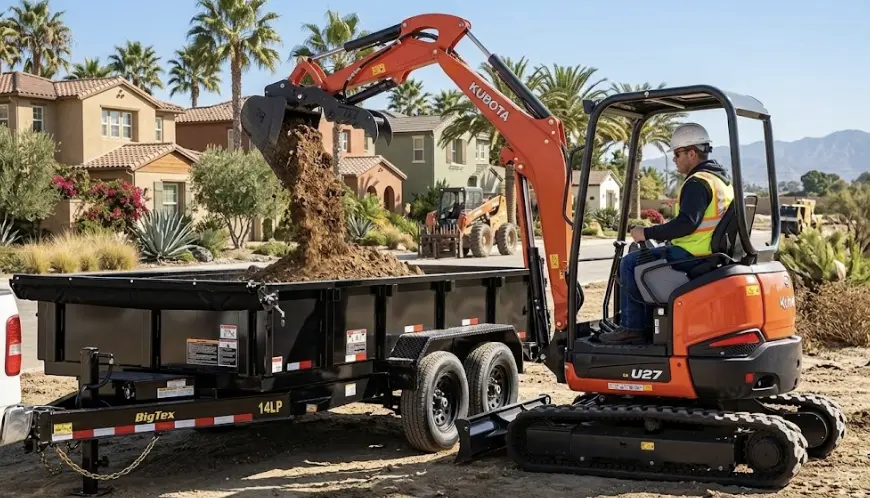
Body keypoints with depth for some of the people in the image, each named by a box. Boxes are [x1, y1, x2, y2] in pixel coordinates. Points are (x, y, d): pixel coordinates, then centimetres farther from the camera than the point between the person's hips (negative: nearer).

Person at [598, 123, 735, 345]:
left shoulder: (697, 183, -17)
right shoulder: (722, 178, 16)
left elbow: (685, 224, -26)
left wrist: (647, 233, -18)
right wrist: (660, 233, 20)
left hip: (693, 255, -11)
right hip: (713, 251, 11)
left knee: (630, 263, -5)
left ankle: (632, 328, 0)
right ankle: (647, 326, 21)